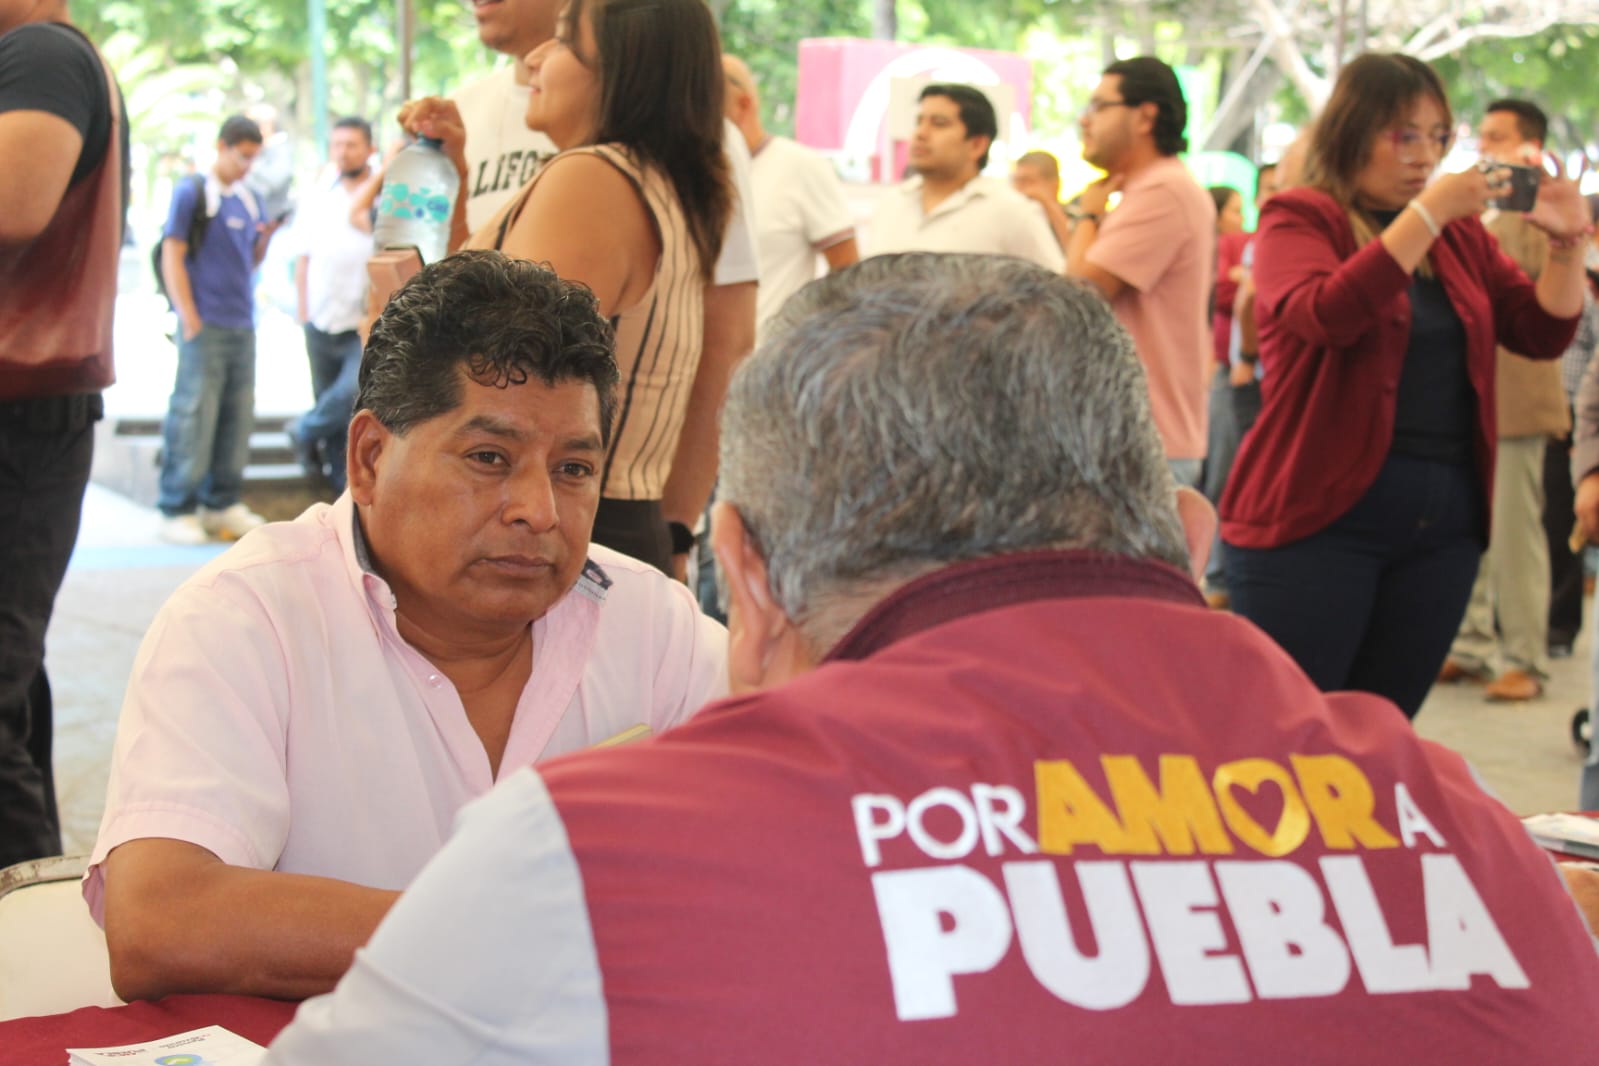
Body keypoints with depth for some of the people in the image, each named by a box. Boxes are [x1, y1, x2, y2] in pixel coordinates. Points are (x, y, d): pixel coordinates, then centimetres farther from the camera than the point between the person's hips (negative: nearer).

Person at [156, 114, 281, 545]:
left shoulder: (249, 199, 16)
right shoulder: (191, 193, -3)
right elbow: (172, 256, -7)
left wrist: (267, 237, 0)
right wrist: (189, 318, -13)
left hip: (242, 324, 7)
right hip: (205, 325, -7)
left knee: (238, 417, 8)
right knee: (194, 417, -7)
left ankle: (222, 503, 17)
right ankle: (177, 510, -2)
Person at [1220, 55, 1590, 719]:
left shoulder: (1459, 233, 14)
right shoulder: (1298, 218, -1)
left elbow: (1542, 332, 15)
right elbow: (1325, 314, -21)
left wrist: (1566, 243, 0)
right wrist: (1426, 213, -20)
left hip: (1444, 525, 5)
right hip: (1322, 516, -5)